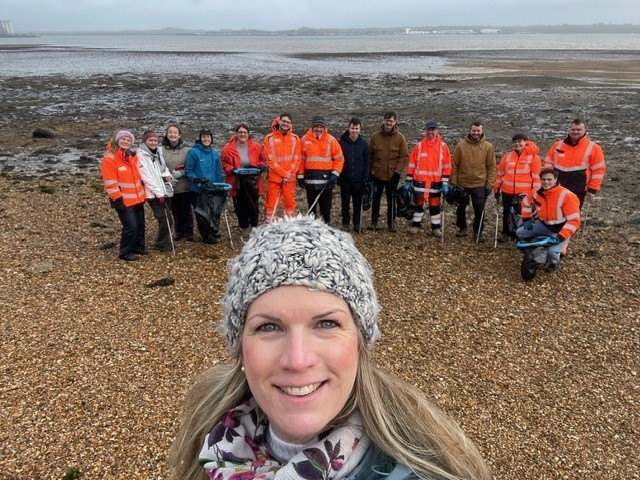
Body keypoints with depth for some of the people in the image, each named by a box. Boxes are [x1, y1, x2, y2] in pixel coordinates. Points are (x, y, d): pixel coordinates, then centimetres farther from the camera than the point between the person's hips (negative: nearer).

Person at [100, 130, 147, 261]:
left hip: (137, 198, 8)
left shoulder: (133, 156, 10)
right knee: (131, 226, -8)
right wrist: (118, 199, -20)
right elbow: (110, 182, -17)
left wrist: (142, 194, 18)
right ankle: (125, 253, 8)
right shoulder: (109, 158, -14)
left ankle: (139, 247, 34)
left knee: (140, 224, 16)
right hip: (123, 201, -8)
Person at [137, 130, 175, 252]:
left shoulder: (159, 152, 13)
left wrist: (167, 174, -2)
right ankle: (161, 244, 11)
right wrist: (158, 192, -16)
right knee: (166, 220, -7)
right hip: (154, 194, -7)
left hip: (165, 190, 7)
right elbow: (147, 176, -15)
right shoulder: (141, 155, -9)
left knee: (166, 219, 10)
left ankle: (164, 242, 26)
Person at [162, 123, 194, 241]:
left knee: (186, 210, 9)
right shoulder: (162, 149, -3)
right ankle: (179, 231, 29)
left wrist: (179, 174, -15)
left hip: (185, 186, -1)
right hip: (170, 186, 1)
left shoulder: (187, 149, -6)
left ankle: (189, 232, 24)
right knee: (175, 210, 13)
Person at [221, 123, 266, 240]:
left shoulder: (256, 147, -1)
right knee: (240, 207, 8)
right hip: (237, 183, 0)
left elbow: (262, 160, 12)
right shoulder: (228, 148, -6)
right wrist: (231, 170, -16)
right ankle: (245, 228, 24)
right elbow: (224, 163, 1)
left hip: (252, 182, 1)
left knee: (253, 205, 7)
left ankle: (254, 227, 24)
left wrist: (261, 166, -9)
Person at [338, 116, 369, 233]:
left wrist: (365, 178, -3)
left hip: (358, 180, 1)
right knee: (345, 203, 7)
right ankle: (345, 224, 17)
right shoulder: (341, 142, -2)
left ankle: (357, 224, 19)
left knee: (358, 203, 9)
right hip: (345, 180, -1)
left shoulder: (363, 143, 2)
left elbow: (366, 162, 3)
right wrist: (338, 177, -6)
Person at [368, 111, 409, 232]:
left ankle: (391, 222, 15)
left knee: (391, 199, 5)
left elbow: (404, 156, -4)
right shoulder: (375, 136, 1)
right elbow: (369, 155, 6)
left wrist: (397, 172, -11)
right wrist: (370, 170, 2)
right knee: (376, 198, 11)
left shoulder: (400, 138, -3)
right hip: (377, 174, 2)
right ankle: (374, 221, 22)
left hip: (393, 175, -2)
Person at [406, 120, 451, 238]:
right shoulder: (418, 146, 0)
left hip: (436, 182, 0)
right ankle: (416, 225, 23)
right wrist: (408, 181, 0)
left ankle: (436, 227, 19)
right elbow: (412, 164, 3)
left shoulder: (443, 146, 0)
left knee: (435, 205, 9)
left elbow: (447, 166, -1)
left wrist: (445, 183, -7)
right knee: (418, 203, 10)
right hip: (420, 181, 0)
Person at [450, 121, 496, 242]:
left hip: (479, 184, -1)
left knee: (479, 209, 2)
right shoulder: (461, 145, -2)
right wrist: (453, 182, -2)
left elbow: (492, 167, 0)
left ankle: (478, 231, 18)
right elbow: (454, 165, 1)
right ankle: (462, 228, 32)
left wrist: (489, 185, -5)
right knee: (461, 208, 13)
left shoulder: (488, 147, -2)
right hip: (462, 184, 1)